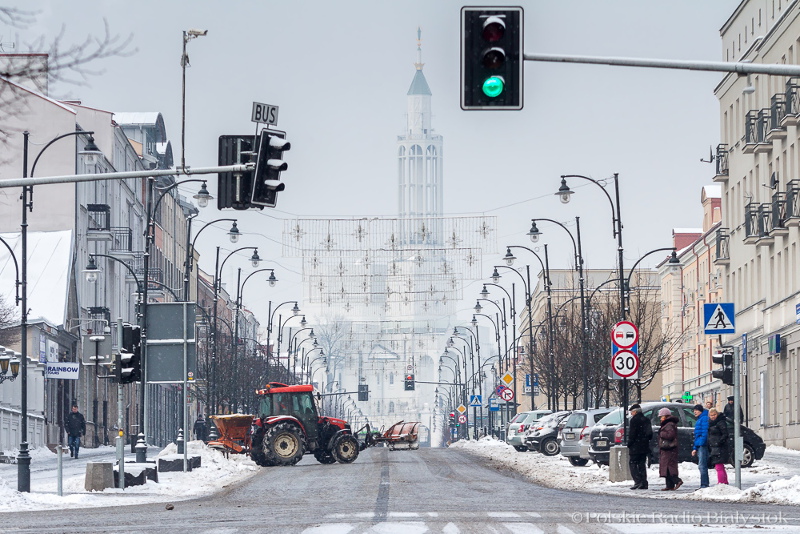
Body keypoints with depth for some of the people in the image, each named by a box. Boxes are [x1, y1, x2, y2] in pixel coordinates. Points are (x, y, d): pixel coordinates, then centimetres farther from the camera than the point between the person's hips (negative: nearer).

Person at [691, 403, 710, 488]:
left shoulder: (704, 418, -7)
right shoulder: (699, 420, 24)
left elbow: (705, 432, -17)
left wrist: (702, 442, -22)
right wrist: (695, 448, 26)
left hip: (703, 445, -11)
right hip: (699, 446, 11)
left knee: (702, 466, -12)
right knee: (702, 466, 12)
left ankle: (704, 484, -14)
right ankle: (705, 484, 17)